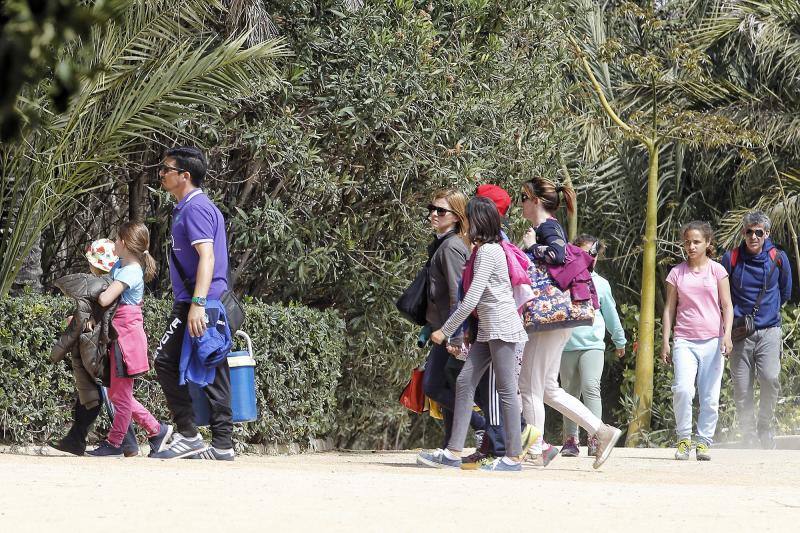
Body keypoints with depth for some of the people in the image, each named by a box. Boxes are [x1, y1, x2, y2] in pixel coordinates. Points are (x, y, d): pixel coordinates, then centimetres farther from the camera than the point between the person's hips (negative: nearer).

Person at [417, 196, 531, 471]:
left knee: (506, 388, -7)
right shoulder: (485, 249, 16)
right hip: (487, 329, 10)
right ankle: (453, 452, 1)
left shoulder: (488, 252, -14)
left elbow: (471, 300, -18)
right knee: (465, 381, 4)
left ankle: (513, 456, -5)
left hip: (500, 325, -10)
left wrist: (445, 331, -12)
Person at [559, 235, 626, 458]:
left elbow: (611, 314, 21)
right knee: (570, 393, 6)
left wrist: (619, 341, 30)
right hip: (567, 345, 1)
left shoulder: (600, 284, 10)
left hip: (593, 345, -1)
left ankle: (595, 437, -19)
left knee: (591, 386, -17)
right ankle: (570, 439, 13)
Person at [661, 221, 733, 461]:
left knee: (710, 396, -1)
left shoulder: (717, 270, 6)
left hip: (712, 341, 0)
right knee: (683, 389, -19)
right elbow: (669, 308, 12)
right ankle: (684, 439, -6)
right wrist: (665, 341, 5)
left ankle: (703, 441, 10)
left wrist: (727, 334, -9)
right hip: (685, 340, 0)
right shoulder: (677, 273, 9)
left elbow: (727, 306, 5)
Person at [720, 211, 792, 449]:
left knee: (770, 378, -19)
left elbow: (785, 293, 19)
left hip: (769, 331, 0)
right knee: (742, 388, -3)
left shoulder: (778, 259, 2)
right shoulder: (731, 259, -1)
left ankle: (765, 426, 2)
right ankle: (749, 436, 8)